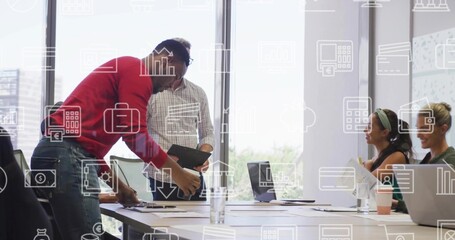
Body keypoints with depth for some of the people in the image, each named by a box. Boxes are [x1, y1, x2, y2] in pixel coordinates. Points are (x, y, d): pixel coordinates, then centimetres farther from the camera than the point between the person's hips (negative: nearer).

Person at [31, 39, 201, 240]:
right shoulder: (136, 70, -3)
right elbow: (135, 135, -13)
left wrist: (117, 185, 25)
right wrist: (176, 172, -4)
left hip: (61, 154, 10)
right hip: (68, 156, -10)